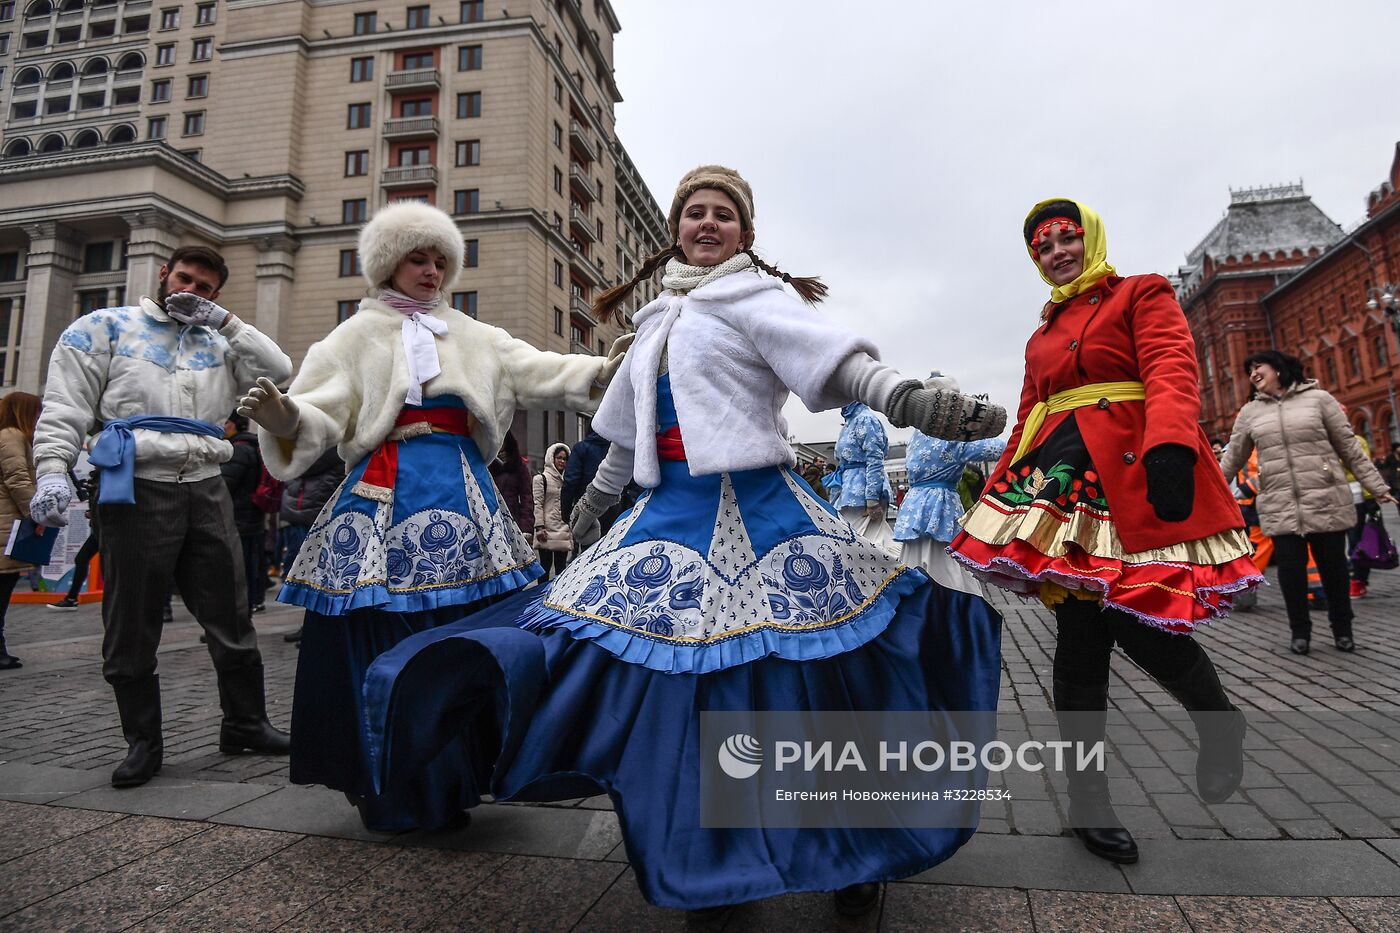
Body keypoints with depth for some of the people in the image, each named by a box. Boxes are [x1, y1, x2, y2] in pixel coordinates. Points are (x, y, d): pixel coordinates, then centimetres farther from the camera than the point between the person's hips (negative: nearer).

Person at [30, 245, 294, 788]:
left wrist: (225, 321, 1)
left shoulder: (217, 342, 18)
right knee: (132, 627, 4)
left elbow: (278, 372, 3)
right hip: (138, 489, -3)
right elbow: (65, 405, 1)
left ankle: (244, 724, 18)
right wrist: (53, 471, -12)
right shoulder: (106, 328, 9)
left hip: (206, 490, 3)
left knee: (231, 618, 6)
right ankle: (142, 742, 18)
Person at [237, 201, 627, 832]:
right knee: (386, 643, -1)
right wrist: (284, 417, -23)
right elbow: (322, 416, -1)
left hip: (463, 497, 3)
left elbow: (537, 372, 5)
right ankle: (390, 796, 16)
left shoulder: (473, 336, 16)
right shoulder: (358, 336, 8)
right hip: (386, 501, -3)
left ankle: (447, 788, 24)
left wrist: (601, 371, -10)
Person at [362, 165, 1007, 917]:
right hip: (672, 516, 6)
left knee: (801, 688, -2)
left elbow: (842, 364, -16)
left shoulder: (754, 297, 0)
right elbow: (631, 435, 25)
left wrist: (916, 402, -34)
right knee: (676, 684, 6)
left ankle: (855, 849, 25)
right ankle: (708, 860, 28)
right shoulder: (658, 320, 19)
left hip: (757, 511, -6)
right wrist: (591, 507, 30)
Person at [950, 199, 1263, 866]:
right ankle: (1088, 797, 11)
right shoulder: (1042, 333, 25)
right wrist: (1001, 487, 16)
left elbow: (1171, 371, -10)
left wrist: (1170, 444, -29)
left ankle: (1220, 722, 25)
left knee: (1139, 623, -11)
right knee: (1079, 634, 0)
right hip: (1059, 481, 4)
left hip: (1133, 477, -4)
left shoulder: (1142, 295, 9)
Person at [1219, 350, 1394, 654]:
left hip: (1326, 501, -1)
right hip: (1279, 508, 1)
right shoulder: (1249, 412, 9)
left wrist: (1377, 486, 3)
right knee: (1290, 569, 0)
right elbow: (1231, 460, 12)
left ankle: (1342, 628, 27)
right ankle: (1300, 631, 18)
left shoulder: (1318, 398, 4)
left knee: (1333, 566, 7)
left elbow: (1349, 447, 5)